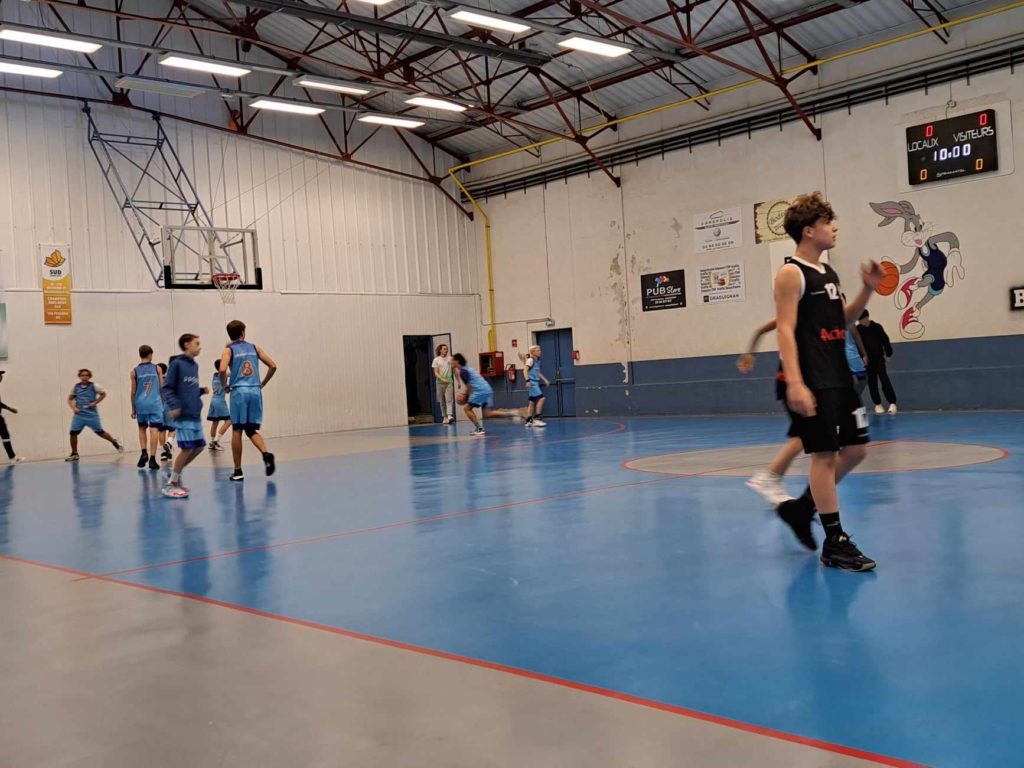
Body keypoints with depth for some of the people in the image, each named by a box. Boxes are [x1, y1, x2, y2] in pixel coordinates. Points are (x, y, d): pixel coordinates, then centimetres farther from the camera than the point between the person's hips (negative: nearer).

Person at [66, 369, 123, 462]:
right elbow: (70, 399, 13)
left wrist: (95, 402, -5)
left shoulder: (93, 386, -4)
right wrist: (73, 408, -3)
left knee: (100, 432, 3)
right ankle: (74, 454, 11)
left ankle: (115, 443, 25)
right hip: (79, 415, 2)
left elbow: (103, 394, 6)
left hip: (92, 414, -2)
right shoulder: (75, 387, 3)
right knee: (73, 433, -4)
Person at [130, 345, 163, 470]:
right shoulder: (157, 369, 3)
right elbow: (162, 388, 5)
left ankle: (144, 453, 4)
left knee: (142, 429, 19)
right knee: (154, 430, -2)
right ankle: (152, 459, -6)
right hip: (155, 403, -1)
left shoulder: (134, 371, 3)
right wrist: (164, 404, 18)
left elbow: (133, 392, 5)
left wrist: (133, 409, 12)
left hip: (141, 404, 1)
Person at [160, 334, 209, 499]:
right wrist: (173, 406, -23)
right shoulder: (176, 363, -8)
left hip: (195, 414, 8)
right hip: (182, 414, -8)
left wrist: (202, 391, 3)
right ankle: (170, 484, 3)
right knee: (187, 448, -9)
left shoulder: (195, 365, 15)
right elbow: (166, 388, -11)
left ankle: (176, 473, 24)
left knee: (199, 446, 9)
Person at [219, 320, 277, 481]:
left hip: (239, 391, -3)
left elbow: (222, 369, -14)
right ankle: (266, 453, -14)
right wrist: (263, 383, 17)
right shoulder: (254, 347, 13)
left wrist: (224, 385, 2)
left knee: (237, 430, 4)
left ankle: (238, 471, 6)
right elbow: (273, 366, 9)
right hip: (255, 391, 3)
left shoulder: (229, 349, 3)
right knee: (252, 430, 13)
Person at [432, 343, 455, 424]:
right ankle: (444, 417, 11)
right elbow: (436, 373, -4)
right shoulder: (436, 360, 2)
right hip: (440, 383, 0)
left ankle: (450, 416, -25)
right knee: (442, 401, 5)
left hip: (449, 382, 0)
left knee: (449, 399, -13)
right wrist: (443, 379, -20)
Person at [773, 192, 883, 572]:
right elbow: (785, 330, -18)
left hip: (839, 377, 9)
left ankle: (801, 508, 26)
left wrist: (867, 290, 7)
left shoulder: (828, 273, 15)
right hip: (812, 382, -9)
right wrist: (794, 383, -26)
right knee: (825, 455, -5)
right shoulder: (791, 273, -10)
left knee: (855, 449, 12)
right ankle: (835, 542, 4)